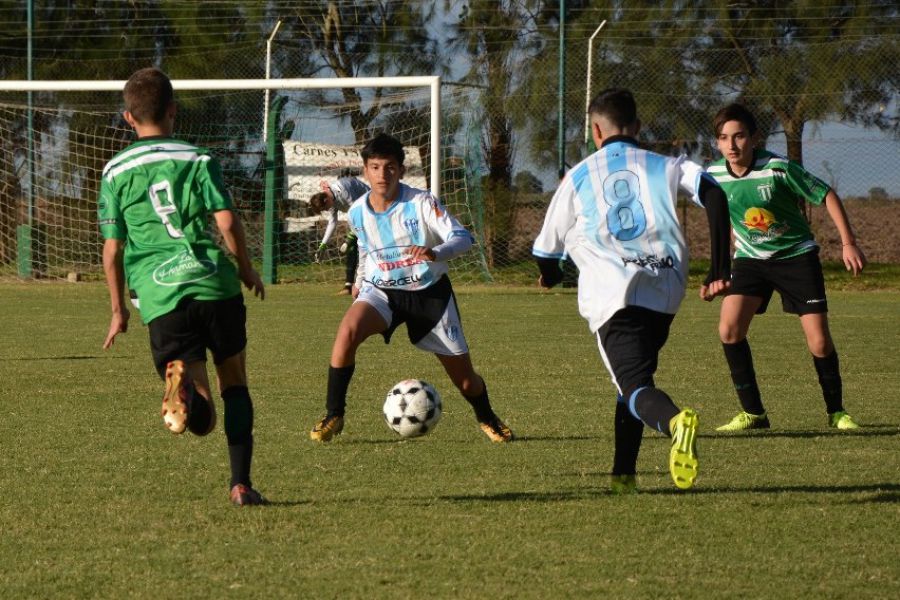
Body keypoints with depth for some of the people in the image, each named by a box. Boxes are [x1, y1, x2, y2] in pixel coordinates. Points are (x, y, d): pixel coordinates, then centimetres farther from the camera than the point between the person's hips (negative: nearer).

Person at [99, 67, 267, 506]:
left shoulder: (115, 172, 10)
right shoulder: (197, 159, 7)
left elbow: (112, 248, 9)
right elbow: (227, 223, -1)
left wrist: (118, 310, 20)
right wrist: (246, 270, 17)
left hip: (160, 296, 0)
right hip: (214, 283, 0)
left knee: (202, 419, -1)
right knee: (234, 382, 20)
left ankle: (185, 386, -37)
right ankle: (241, 483, 11)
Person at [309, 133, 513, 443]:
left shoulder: (421, 203, -17)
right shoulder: (358, 213, -5)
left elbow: (462, 237, -24)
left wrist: (435, 253, -42)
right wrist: (360, 279, 19)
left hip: (430, 292, -2)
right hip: (381, 291, 2)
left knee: (464, 378, 4)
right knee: (348, 330, -31)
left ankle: (487, 418, 39)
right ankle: (333, 416, -19)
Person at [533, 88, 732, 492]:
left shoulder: (578, 177, 13)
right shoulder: (665, 166, 15)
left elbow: (547, 248, 18)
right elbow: (713, 194, -4)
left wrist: (550, 276, 43)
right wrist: (720, 267, -3)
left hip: (612, 295, -3)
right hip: (665, 292, 3)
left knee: (633, 383, -15)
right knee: (636, 376, 23)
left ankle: (675, 421, -48)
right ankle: (623, 473, 21)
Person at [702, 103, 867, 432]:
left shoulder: (778, 168, -22)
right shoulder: (713, 176, -10)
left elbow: (827, 196, -12)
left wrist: (848, 243, -15)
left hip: (796, 255, -3)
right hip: (750, 258, 3)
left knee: (819, 341, -9)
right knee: (729, 328, -19)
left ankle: (836, 412, 15)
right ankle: (753, 413, -7)